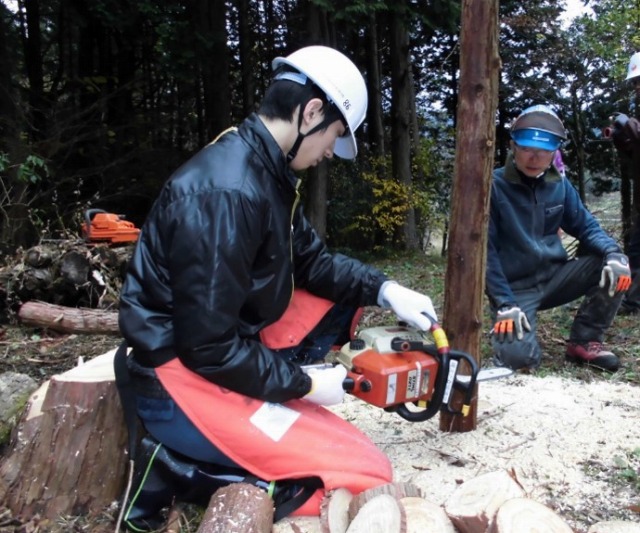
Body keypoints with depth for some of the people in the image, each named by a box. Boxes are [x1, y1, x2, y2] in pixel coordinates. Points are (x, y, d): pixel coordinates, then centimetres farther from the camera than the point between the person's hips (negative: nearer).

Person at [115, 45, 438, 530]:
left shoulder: (267, 169, 5)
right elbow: (209, 348, -25)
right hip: (185, 379, -10)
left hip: (227, 349, 10)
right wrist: (303, 382, -13)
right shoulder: (228, 192, -26)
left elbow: (311, 261, 14)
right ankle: (179, 468, -4)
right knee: (367, 473, -12)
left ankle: (259, 421, 6)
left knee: (345, 295, 17)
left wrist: (385, 289, 0)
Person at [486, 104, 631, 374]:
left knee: (613, 266, -17)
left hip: (554, 276, 5)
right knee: (519, 357, -29)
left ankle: (583, 342, -2)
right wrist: (504, 304, -22)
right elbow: (485, 250, -15)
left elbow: (586, 227, 6)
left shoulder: (559, 185, 1)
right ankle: (506, 329, 9)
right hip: (515, 287, -5)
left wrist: (614, 253, -17)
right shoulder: (493, 186, -14)